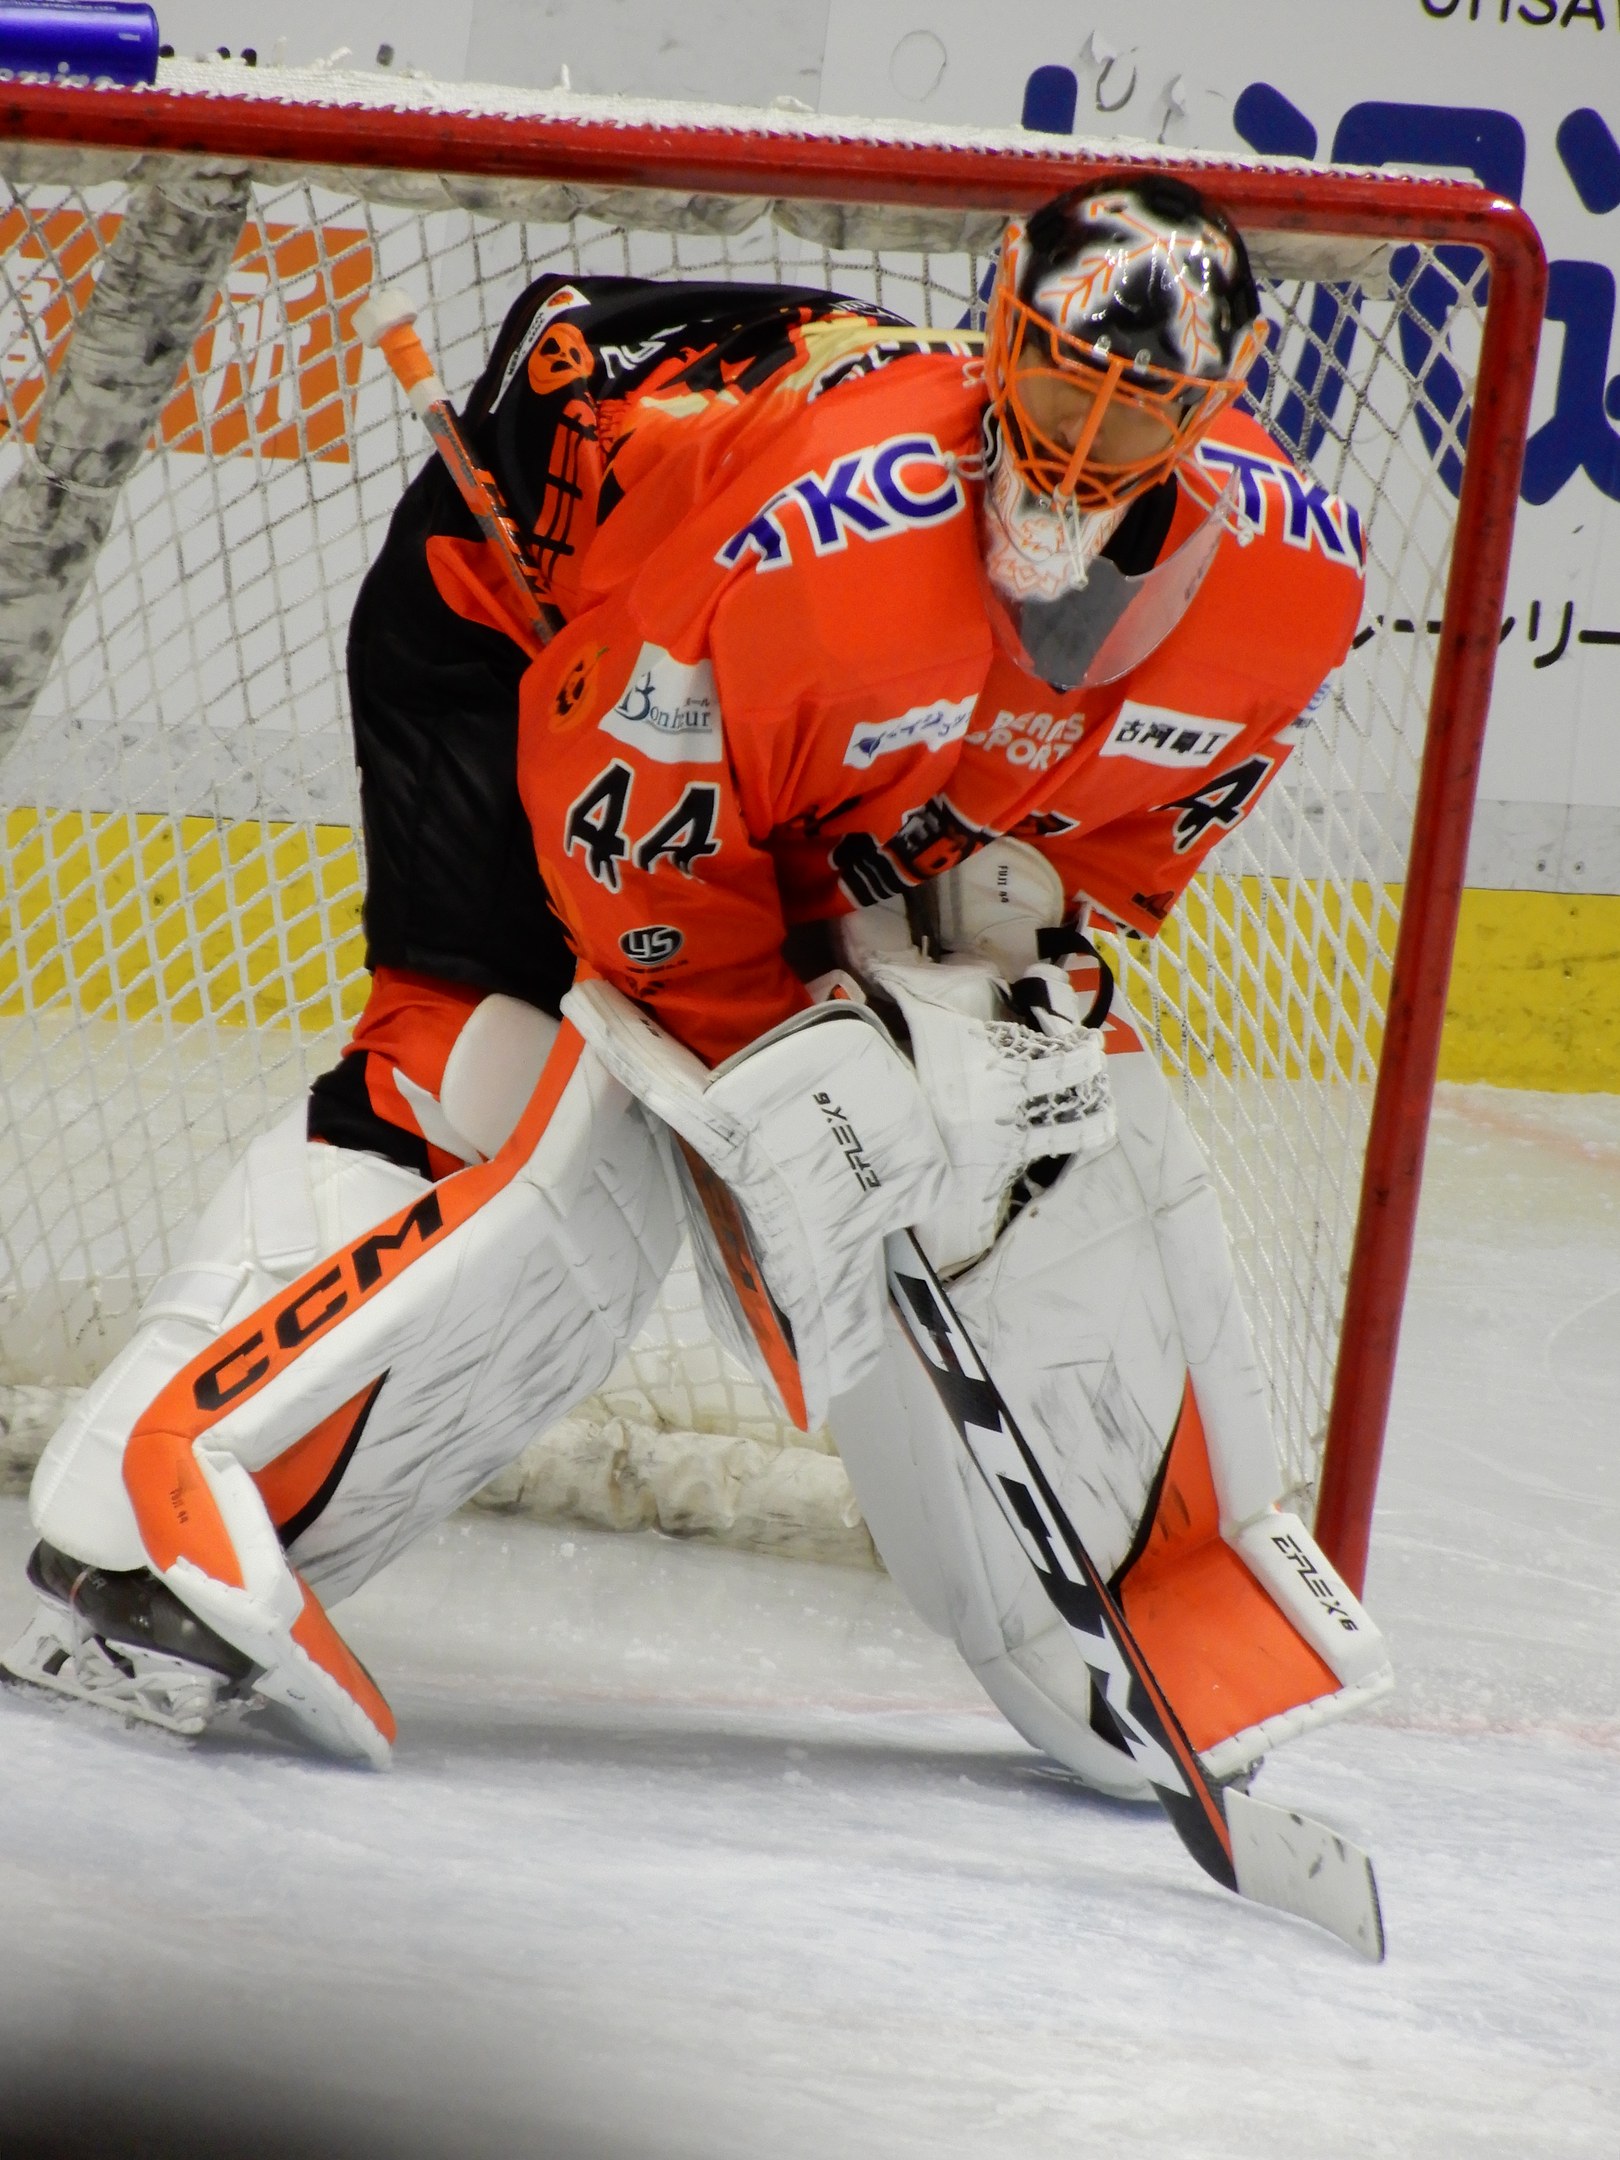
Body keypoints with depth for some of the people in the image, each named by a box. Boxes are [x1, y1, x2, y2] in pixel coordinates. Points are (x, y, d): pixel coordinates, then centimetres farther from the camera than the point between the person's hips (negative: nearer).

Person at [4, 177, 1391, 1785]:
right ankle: (159, 1509, -28)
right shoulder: (833, 525, -40)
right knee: (550, 1114, -25)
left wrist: (1027, 918, -17)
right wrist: (777, 1061, -28)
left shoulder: (1293, 572, -20)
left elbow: (1128, 824, -1)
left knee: (1065, 1137, 1)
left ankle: (1185, 1586, 19)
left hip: (874, 820, 7)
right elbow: (624, 824, -30)